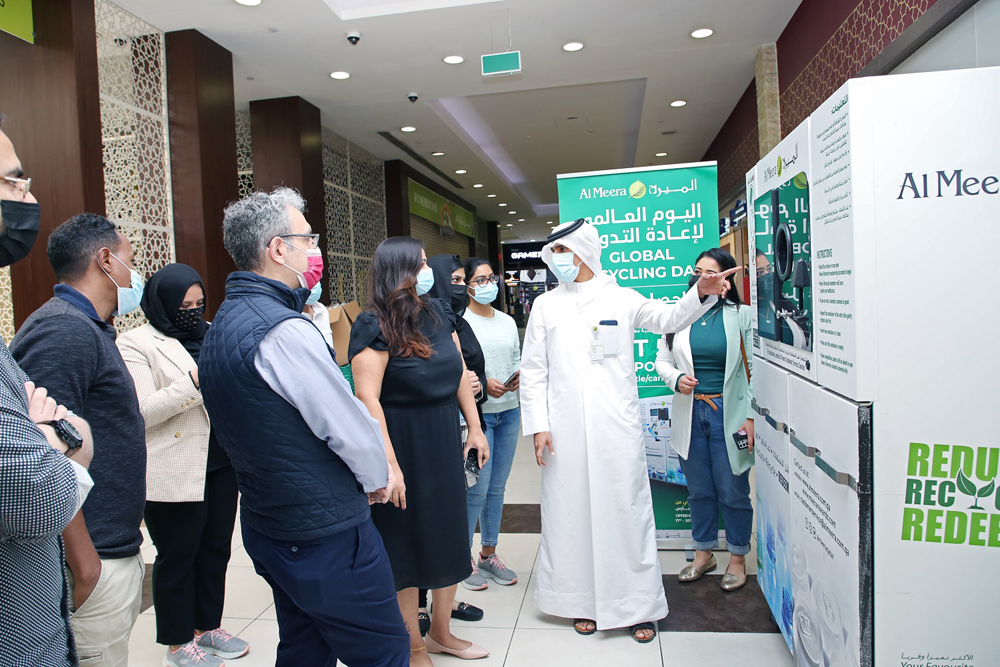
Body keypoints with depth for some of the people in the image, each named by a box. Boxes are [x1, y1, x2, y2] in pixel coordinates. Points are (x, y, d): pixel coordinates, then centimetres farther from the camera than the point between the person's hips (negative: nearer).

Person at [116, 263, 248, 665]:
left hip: (220, 463, 6)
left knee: (216, 548, 14)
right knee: (177, 556, 8)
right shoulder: (135, 344, -6)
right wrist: (195, 380, -24)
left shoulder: (210, 334, 12)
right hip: (174, 473, -6)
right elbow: (143, 411, -14)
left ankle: (208, 627, 32)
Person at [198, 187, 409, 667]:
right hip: (326, 534, -9)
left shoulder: (221, 326, 7)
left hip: (266, 528, 10)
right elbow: (351, 428, -19)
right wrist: (377, 480, 0)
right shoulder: (283, 329, -24)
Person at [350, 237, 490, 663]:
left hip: (444, 443, 7)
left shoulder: (438, 313, 3)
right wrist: (388, 464, -26)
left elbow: (460, 372, 9)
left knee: (449, 536, 17)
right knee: (406, 544, 9)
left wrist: (475, 427, 9)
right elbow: (367, 398, -23)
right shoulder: (374, 326, -17)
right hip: (402, 447, -7)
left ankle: (441, 632, 38)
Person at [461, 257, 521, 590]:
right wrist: (483, 383, -20)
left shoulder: (507, 321, 14)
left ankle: (489, 553, 26)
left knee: (497, 488, 12)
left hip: (508, 412, 6)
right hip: (476, 413, -6)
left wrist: (518, 377, -3)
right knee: (477, 489, -4)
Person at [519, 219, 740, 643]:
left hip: (616, 428, -1)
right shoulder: (545, 306, 10)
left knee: (625, 510, 3)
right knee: (572, 512, 6)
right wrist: (538, 426, -1)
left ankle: (637, 606, 18)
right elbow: (533, 370, 7)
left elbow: (668, 318, 7)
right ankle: (582, 601, 23)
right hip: (565, 431, 1)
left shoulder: (620, 299, 8)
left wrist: (701, 293, -12)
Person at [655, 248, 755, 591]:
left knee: (733, 491, 7)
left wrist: (750, 416, -8)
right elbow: (662, 360, 10)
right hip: (690, 414, 3)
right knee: (699, 490, 15)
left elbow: (752, 368, -3)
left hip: (728, 414, -3)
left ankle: (737, 558, 27)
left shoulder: (740, 316, -2)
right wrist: (677, 378, -12)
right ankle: (703, 553, 32)